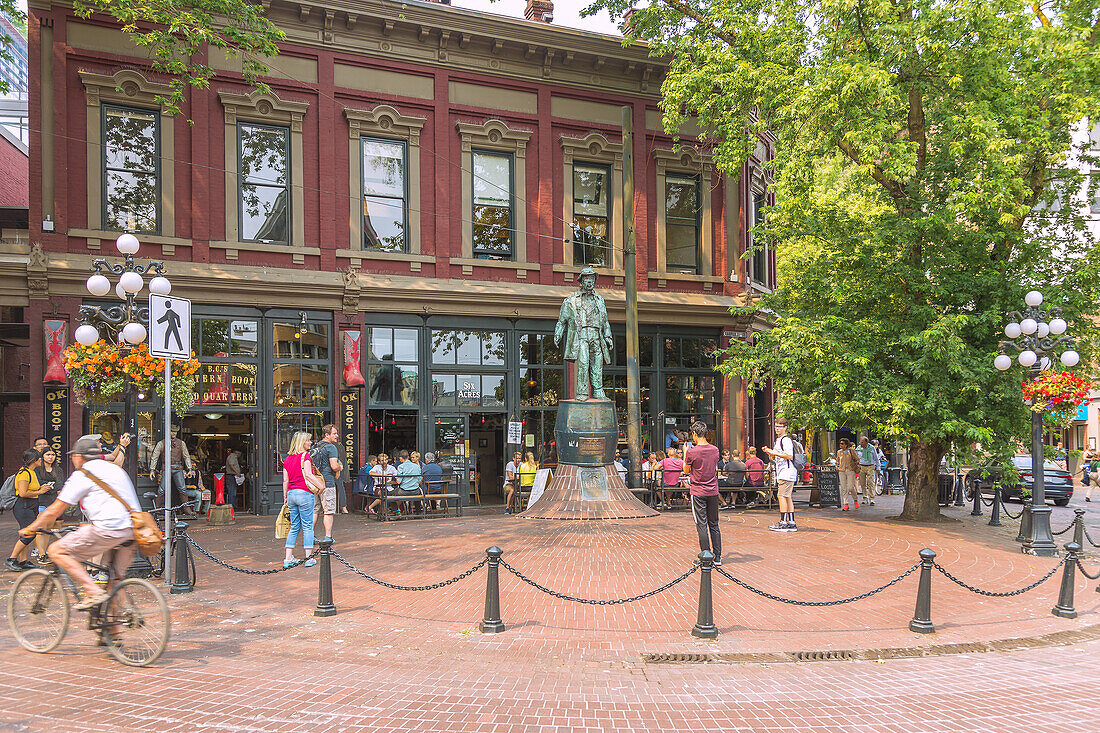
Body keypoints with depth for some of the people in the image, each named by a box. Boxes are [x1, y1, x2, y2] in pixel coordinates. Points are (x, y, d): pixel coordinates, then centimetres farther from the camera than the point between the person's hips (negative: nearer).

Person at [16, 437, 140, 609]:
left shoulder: (81, 475, 3)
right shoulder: (115, 468, 25)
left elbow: (54, 511, 5)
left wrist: (29, 529, 20)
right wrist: (90, 525, 48)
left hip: (109, 529, -8)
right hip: (133, 530, 8)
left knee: (56, 551, 3)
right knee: (114, 579, 20)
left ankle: (93, 592, -7)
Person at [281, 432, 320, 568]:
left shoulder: (287, 458, 14)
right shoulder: (305, 455, -6)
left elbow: (285, 480, 13)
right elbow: (308, 474, -17)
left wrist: (285, 497, 17)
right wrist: (320, 485, -13)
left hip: (291, 493, 6)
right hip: (304, 493, -6)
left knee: (294, 527, 12)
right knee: (307, 526, 0)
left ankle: (288, 558, 11)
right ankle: (309, 558, 2)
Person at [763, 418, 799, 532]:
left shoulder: (786, 439, -11)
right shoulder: (778, 440, 21)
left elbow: (789, 456, -21)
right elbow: (776, 458, 28)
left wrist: (775, 453, -19)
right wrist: (769, 452, 11)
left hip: (787, 473, -10)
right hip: (782, 473, 10)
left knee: (782, 496, -11)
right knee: (788, 497, 10)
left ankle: (783, 522, -10)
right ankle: (791, 523, 12)